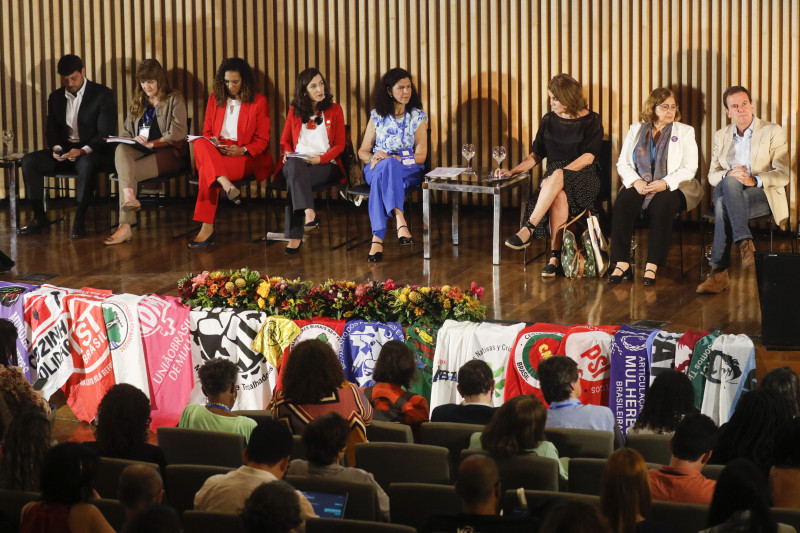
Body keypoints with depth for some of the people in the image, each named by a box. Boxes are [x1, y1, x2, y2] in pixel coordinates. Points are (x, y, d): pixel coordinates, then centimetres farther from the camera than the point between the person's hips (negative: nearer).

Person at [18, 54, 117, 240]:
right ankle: (39, 217, -11)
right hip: (65, 150, 5)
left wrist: (83, 150, -28)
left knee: (86, 164, -41)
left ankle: (79, 220, -33)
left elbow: (106, 133, -12)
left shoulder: (102, 94, -5)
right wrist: (55, 147, -11)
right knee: (29, 161, -17)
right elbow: (51, 130, 14)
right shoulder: (56, 97, 12)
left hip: (93, 152, -5)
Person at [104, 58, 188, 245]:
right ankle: (129, 197, -52)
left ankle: (125, 226, -32)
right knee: (121, 150, -33)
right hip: (140, 151, 5)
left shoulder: (174, 101, 5)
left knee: (127, 172, -29)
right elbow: (126, 132, 19)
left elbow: (178, 134, -7)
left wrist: (153, 143, -15)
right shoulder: (137, 102, 24)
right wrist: (135, 139, -4)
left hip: (167, 153, -5)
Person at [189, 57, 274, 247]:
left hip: (247, 157, -4)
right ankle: (226, 185, -50)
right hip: (216, 152, 4)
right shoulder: (215, 99, 16)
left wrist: (242, 150, -18)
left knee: (206, 172, -33)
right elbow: (207, 132, 17)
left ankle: (207, 229, -37)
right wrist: (212, 141, -9)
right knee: (200, 145, -34)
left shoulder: (259, 102, 4)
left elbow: (262, 140, 1)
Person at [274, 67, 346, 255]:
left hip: (325, 165, -2)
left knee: (294, 180, -35)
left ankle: (295, 236, -44)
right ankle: (309, 213, -57)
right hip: (297, 163, 2)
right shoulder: (295, 111, 19)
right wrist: (287, 153, -2)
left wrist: (321, 158, -12)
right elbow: (285, 141, 24)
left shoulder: (334, 109, 13)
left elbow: (339, 145, 7)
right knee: (294, 165, -39)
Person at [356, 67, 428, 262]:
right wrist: (372, 158, -13)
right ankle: (400, 220, -54)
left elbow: (421, 156, -1)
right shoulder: (377, 116, 12)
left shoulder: (418, 117, 7)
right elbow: (363, 151, 13)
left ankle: (378, 238, -50)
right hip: (376, 169, 1)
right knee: (386, 167, -38)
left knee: (387, 168, -39)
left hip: (409, 171, -1)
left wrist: (391, 158, -16)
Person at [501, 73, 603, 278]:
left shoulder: (591, 121, 1)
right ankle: (555, 256, -44)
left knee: (558, 177, -39)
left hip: (584, 178, -3)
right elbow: (536, 155, 18)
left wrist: (559, 174, -20)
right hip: (554, 176, 3)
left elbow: (588, 157, -9)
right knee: (558, 195, -36)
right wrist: (513, 171, 2)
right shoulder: (548, 121, 14)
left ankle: (529, 229, -43)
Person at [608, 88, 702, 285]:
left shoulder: (685, 132, 10)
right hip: (639, 186, 2)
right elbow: (622, 163, 10)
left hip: (672, 188, -2)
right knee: (622, 202, -31)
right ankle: (622, 264, -34)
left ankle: (652, 266, -39)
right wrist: (635, 181, -12)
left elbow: (689, 168, 0)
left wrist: (665, 183, -17)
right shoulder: (636, 130, 17)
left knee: (663, 203, -37)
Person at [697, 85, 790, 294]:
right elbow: (712, 175, 11)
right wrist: (729, 174, -14)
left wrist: (754, 180, -24)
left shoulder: (773, 132, 3)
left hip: (764, 195, -3)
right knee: (728, 182, -36)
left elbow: (783, 174, -6)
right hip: (729, 191, 3)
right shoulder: (721, 136, 16)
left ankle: (719, 271, -39)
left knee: (724, 204, -35)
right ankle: (745, 243, -44)